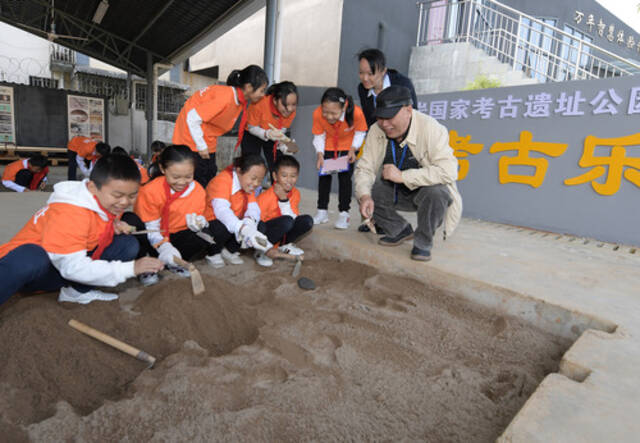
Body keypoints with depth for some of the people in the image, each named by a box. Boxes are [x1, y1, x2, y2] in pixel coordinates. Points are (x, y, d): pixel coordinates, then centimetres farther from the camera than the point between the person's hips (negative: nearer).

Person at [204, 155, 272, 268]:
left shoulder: (248, 186, 1)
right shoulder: (222, 180, -24)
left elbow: (253, 207, -16)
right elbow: (221, 210, -42)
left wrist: (249, 221, -42)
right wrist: (243, 229, -58)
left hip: (234, 223, 7)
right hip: (211, 223, -6)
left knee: (260, 227, -15)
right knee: (225, 228, -38)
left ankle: (229, 250, 5)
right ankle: (214, 253, -5)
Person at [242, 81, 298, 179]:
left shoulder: (291, 111, -25)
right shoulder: (260, 103, -35)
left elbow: (282, 130, -12)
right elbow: (252, 127, -21)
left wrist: (284, 147, -33)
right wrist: (266, 134, -41)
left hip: (272, 139, 3)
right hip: (252, 135, -2)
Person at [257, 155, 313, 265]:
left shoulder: (295, 193, -6)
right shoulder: (265, 197, -24)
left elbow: (294, 219, -13)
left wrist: (284, 200, -27)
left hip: (283, 229, 6)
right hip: (263, 230, -6)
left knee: (307, 221, -16)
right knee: (286, 221, -34)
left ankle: (283, 245, 2)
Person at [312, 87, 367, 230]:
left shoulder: (356, 113, -36)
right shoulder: (318, 114, -31)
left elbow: (360, 132, -15)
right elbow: (318, 136, -14)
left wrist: (353, 149, -28)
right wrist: (319, 153, -27)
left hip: (348, 146, -2)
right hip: (328, 146, 2)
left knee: (345, 177, -6)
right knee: (324, 176, 4)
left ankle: (344, 214, 6)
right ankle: (322, 211, 18)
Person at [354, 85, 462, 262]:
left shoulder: (431, 129, -26)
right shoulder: (376, 131, -11)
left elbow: (448, 171, -36)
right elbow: (364, 168, -10)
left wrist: (402, 176, -36)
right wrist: (364, 196, -31)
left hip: (428, 189, -5)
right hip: (396, 192, 5)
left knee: (434, 193, -37)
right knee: (362, 191, -14)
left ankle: (423, 243, -8)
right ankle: (401, 230, 9)